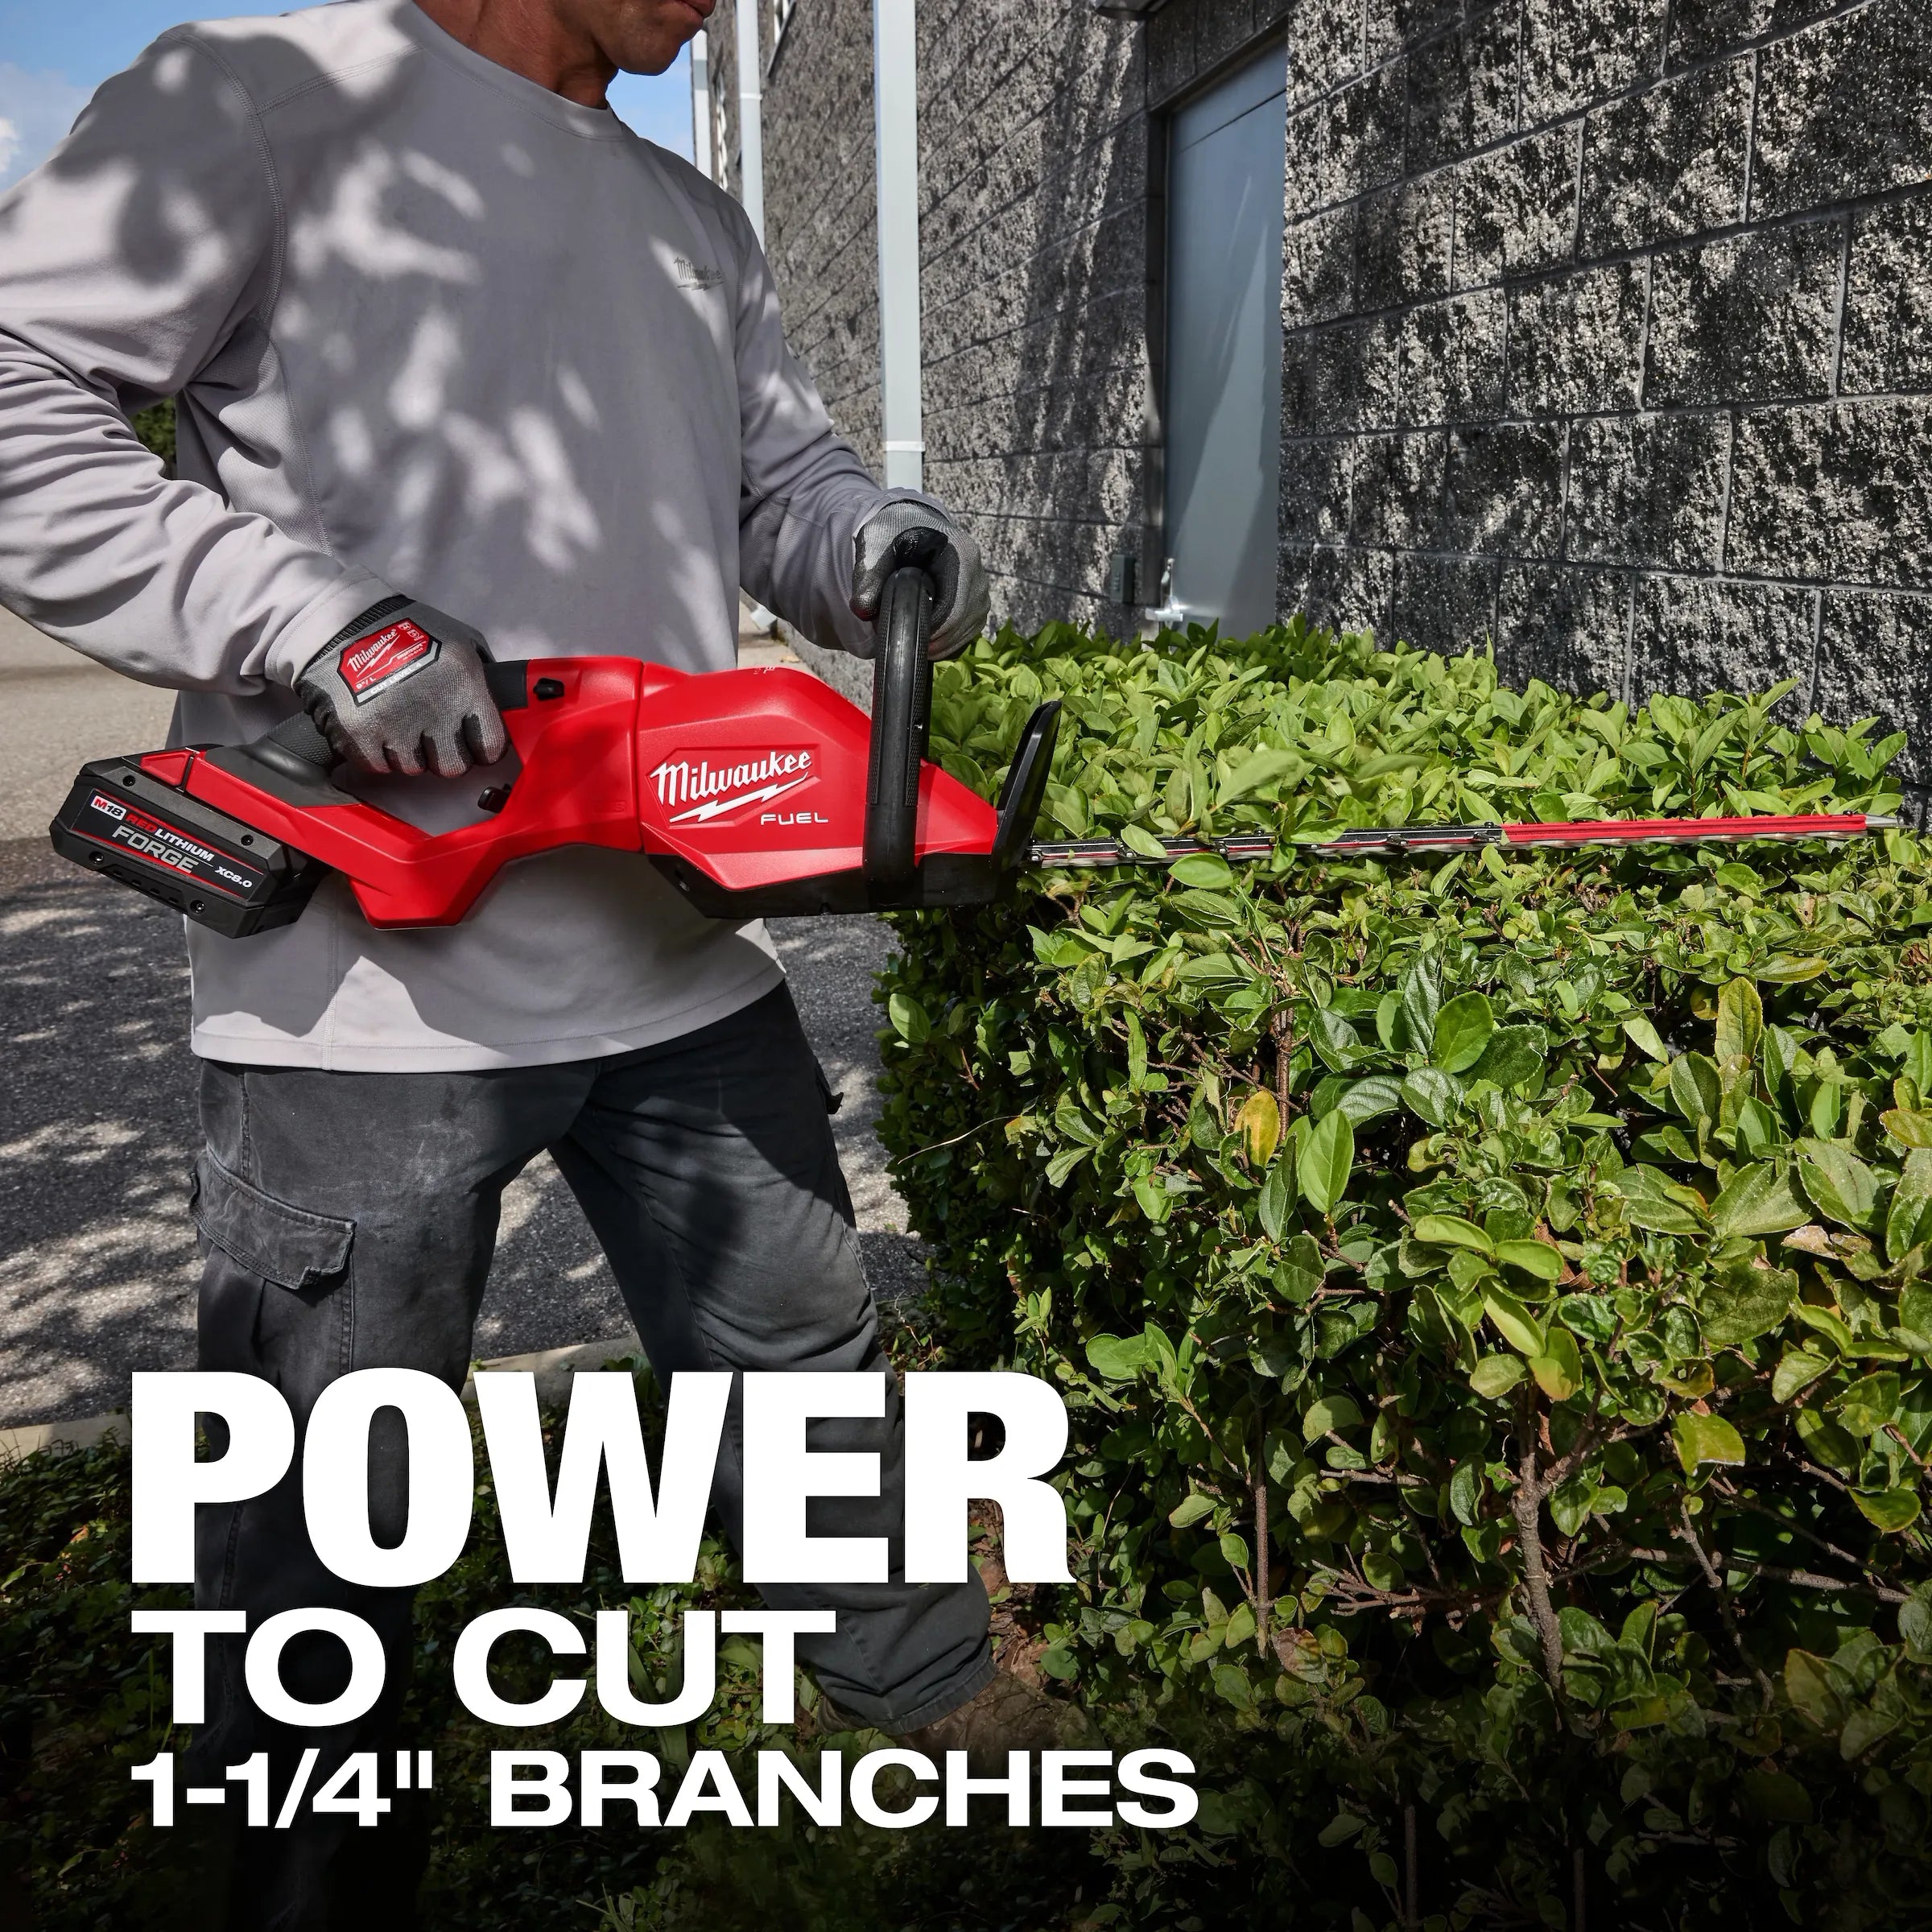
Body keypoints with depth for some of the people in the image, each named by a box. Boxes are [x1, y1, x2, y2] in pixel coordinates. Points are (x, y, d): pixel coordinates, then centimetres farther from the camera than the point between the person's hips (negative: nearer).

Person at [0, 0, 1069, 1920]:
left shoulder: (694, 224, 19)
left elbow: (783, 482, 20)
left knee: (802, 1361, 23)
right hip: (371, 987, -6)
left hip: (684, 955, 7)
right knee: (323, 1527, 9)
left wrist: (888, 543, -3)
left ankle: (936, 1690, 45)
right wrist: (316, 615, -22)